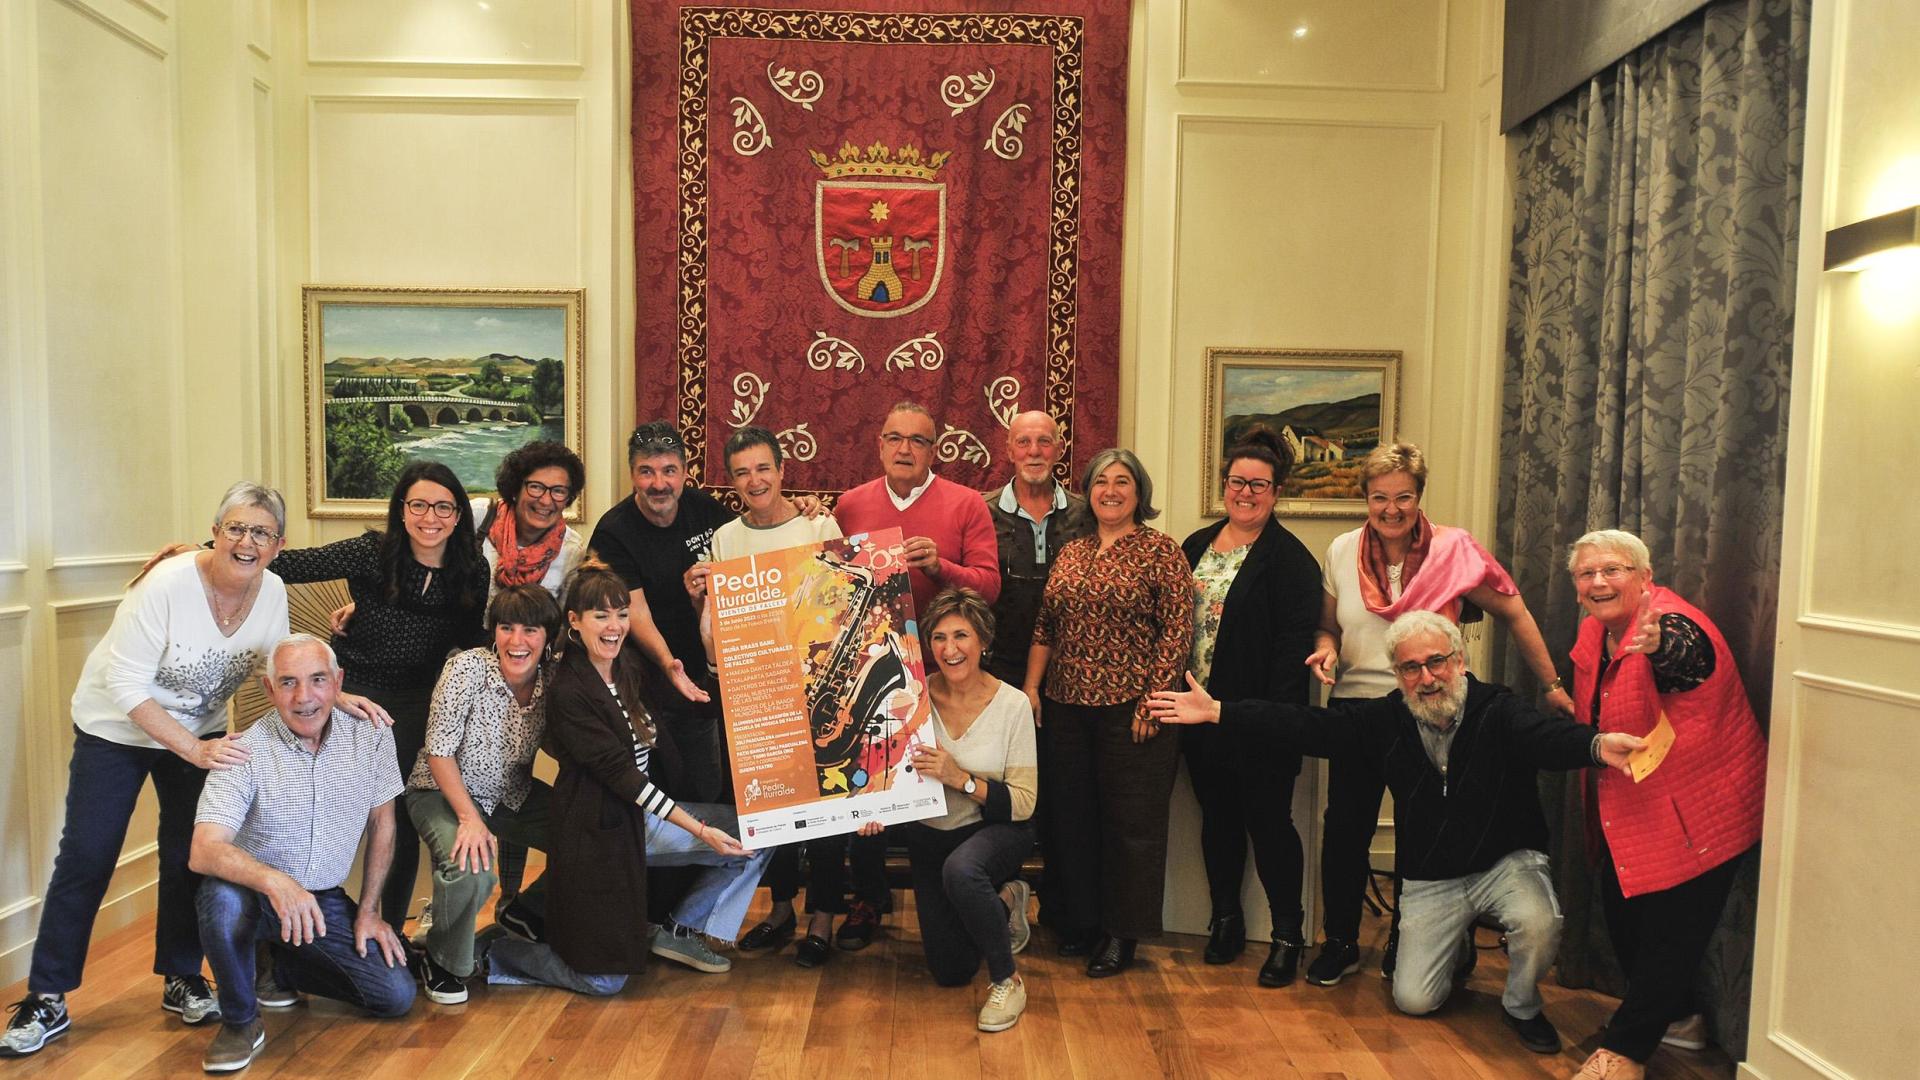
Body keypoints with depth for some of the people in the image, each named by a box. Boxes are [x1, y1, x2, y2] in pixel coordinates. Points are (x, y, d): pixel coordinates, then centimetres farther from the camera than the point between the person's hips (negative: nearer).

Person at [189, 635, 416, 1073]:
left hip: (326, 900, 3)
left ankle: (283, 968, 17)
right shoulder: (244, 752, -18)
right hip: (255, 894, -3)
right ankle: (240, 1020, -10)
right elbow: (204, 851, -29)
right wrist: (274, 881, -47)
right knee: (222, 897, -37)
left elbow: (381, 822, 3)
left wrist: (369, 910, 3)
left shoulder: (371, 736, -8)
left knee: (397, 996, -9)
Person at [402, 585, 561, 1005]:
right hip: (444, 792, -5)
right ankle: (442, 962, -1)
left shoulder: (551, 682, -10)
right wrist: (471, 819, -28)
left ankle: (526, 911, 19)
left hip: (513, 795, 5)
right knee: (470, 869, -32)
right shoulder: (468, 668, -23)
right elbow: (439, 752, -20)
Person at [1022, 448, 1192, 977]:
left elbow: (1177, 632, -9)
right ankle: (1079, 920, 26)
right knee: (1070, 815, 11)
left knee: (1131, 820, 3)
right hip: (1066, 705, 6)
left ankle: (1122, 932, 16)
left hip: (1131, 708, -5)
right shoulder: (1070, 553, 12)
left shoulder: (1161, 551, -4)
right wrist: (1031, 686, 6)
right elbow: (1045, 627, 14)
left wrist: (1153, 699, -15)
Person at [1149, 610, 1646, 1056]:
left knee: (1537, 923, -33)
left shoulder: (1499, 712, -16)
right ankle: (1457, 949, 34)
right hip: (1430, 880, 3)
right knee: (1413, 999, -2)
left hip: (1506, 861, -2)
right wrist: (1216, 712, -17)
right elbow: (1305, 725, -10)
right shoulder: (1387, 720, -7)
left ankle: (1522, 1005, 2)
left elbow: (1550, 735, -37)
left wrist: (1596, 745, -62)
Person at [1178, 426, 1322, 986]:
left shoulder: (1289, 557, -8)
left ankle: (1288, 934, 18)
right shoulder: (1196, 546, 11)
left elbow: (1295, 641, -15)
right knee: (1218, 818, 16)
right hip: (1201, 710, 6)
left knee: (1268, 820, 3)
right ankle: (1225, 918, 31)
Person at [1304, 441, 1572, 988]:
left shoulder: (1455, 549, -8)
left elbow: (1515, 615, -1)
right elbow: (1328, 625, 11)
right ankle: (1340, 943, 23)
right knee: (1345, 829, 5)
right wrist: (1326, 649, -12)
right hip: (1356, 707, 2)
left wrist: (1552, 685, 0)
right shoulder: (1342, 551, -1)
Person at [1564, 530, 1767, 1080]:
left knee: (1671, 928, 0)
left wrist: (1660, 645, -71)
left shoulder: (1674, 624, -24)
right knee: (1621, 910, 15)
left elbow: (1685, 656, -51)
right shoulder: (1595, 630, 1)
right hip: (1630, 805, 8)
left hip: (1696, 808, -8)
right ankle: (1676, 1017, 36)